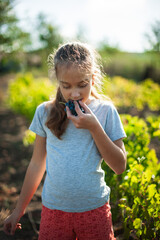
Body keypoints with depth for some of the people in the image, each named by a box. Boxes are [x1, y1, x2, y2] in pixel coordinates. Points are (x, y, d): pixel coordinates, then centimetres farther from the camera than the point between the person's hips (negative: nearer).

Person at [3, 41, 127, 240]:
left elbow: (120, 167, -6)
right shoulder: (45, 112, -3)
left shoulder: (105, 111, -6)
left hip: (94, 208, 0)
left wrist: (94, 127, -18)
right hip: (54, 209, 1)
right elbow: (37, 164, 6)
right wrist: (19, 210, 10)